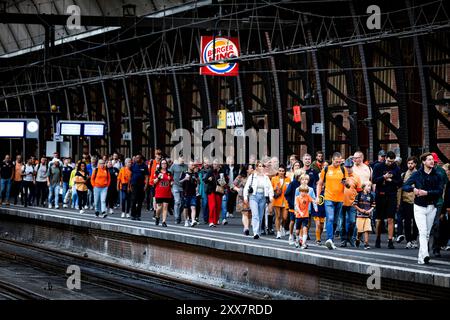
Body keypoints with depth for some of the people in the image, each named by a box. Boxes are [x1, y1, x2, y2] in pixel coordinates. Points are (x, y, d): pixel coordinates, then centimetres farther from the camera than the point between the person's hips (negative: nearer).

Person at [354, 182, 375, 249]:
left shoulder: (371, 196, 9)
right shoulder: (359, 194, -1)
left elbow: (373, 206, 14)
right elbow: (355, 204, 1)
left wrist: (370, 210, -4)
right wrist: (360, 210, -10)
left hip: (367, 215, 2)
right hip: (360, 215, -2)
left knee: (367, 230, -9)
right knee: (360, 230, 1)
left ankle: (366, 244, -8)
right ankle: (358, 239, 28)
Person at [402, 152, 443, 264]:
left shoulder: (436, 176, 4)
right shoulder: (417, 174, 0)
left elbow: (439, 191, -5)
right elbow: (405, 186, -4)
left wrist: (427, 192, -19)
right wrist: (413, 189, -24)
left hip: (431, 208, 3)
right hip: (419, 207, -3)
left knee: (427, 234, 7)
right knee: (423, 232, -16)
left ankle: (421, 258, 14)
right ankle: (425, 255, -28)